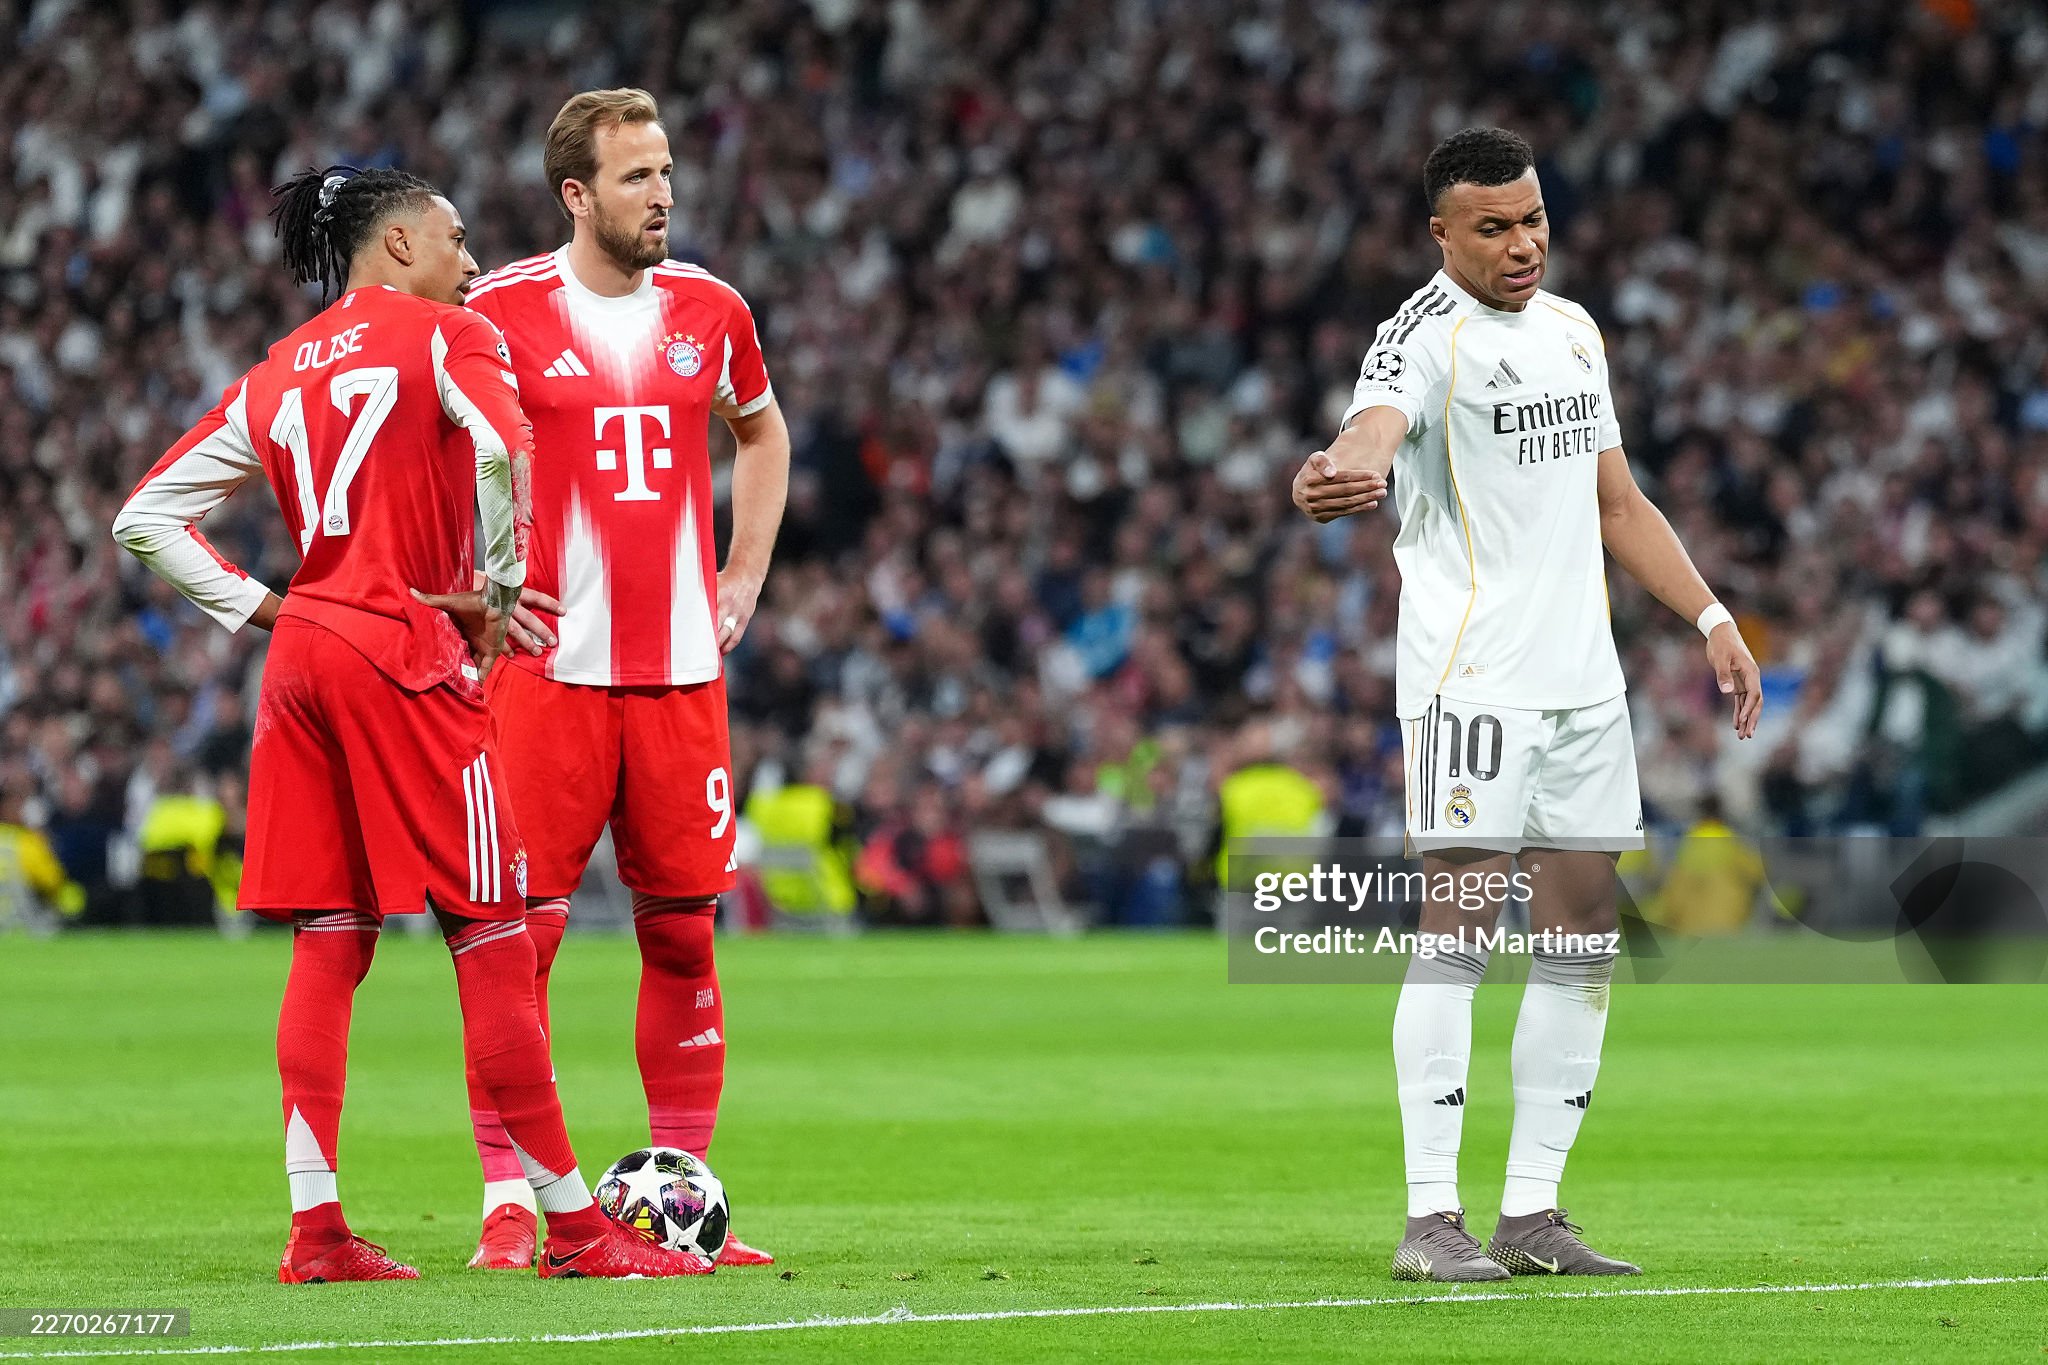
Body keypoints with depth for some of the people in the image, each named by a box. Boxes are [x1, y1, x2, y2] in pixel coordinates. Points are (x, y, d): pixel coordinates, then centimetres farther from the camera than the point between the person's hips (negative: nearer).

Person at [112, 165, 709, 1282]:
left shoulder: (275, 376, 18)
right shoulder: (446, 337, -1)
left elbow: (146, 517, 15)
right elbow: (502, 449, -21)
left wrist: (261, 610, 10)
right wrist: (495, 593, -8)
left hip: (302, 651, 7)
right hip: (407, 653, -7)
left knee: (328, 944, 7)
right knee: (492, 937, -2)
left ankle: (316, 1229, 2)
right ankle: (572, 1224, 0)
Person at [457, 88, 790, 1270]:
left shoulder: (708, 311, 9)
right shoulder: (501, 314, -4)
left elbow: (762, 431, 27)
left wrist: (744, 577, 17)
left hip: (682, 670, 4)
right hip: (549, 668, -4)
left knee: (684, 935, 5)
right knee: (521, 936, -6)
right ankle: (509, 1205, 0)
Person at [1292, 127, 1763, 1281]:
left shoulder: (1575, 329, 16)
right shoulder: (1428, 334, -9)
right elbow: (1378, 423, -32)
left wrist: (1712, 617, 20)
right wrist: (1350, 470, -55)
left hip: (1584, 674, 8)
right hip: (1470, 673, -8)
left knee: (1585, 935, 6)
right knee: (1458, 927, -11)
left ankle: (1533, 1213, 12)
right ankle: (1432, 1218, -10)